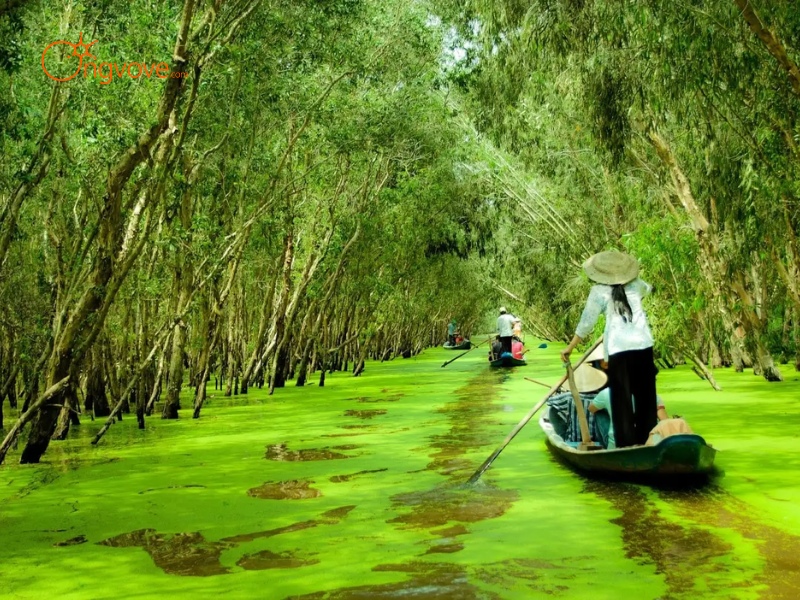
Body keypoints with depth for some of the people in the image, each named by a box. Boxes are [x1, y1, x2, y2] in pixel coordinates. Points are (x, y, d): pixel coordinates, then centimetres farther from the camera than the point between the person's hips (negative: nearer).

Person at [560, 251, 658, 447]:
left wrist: (570, 347, 7)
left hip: (618, 348, -4)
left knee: (622, 397, 1)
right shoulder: (635, 285, 11)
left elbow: (586, 322, -1)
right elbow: (647, 288, 36)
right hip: (643, 344, 4)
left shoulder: (599, 291, -1)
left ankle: (627, 443, -1)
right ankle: (647, 439, 20)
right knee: (646, 394, 14)